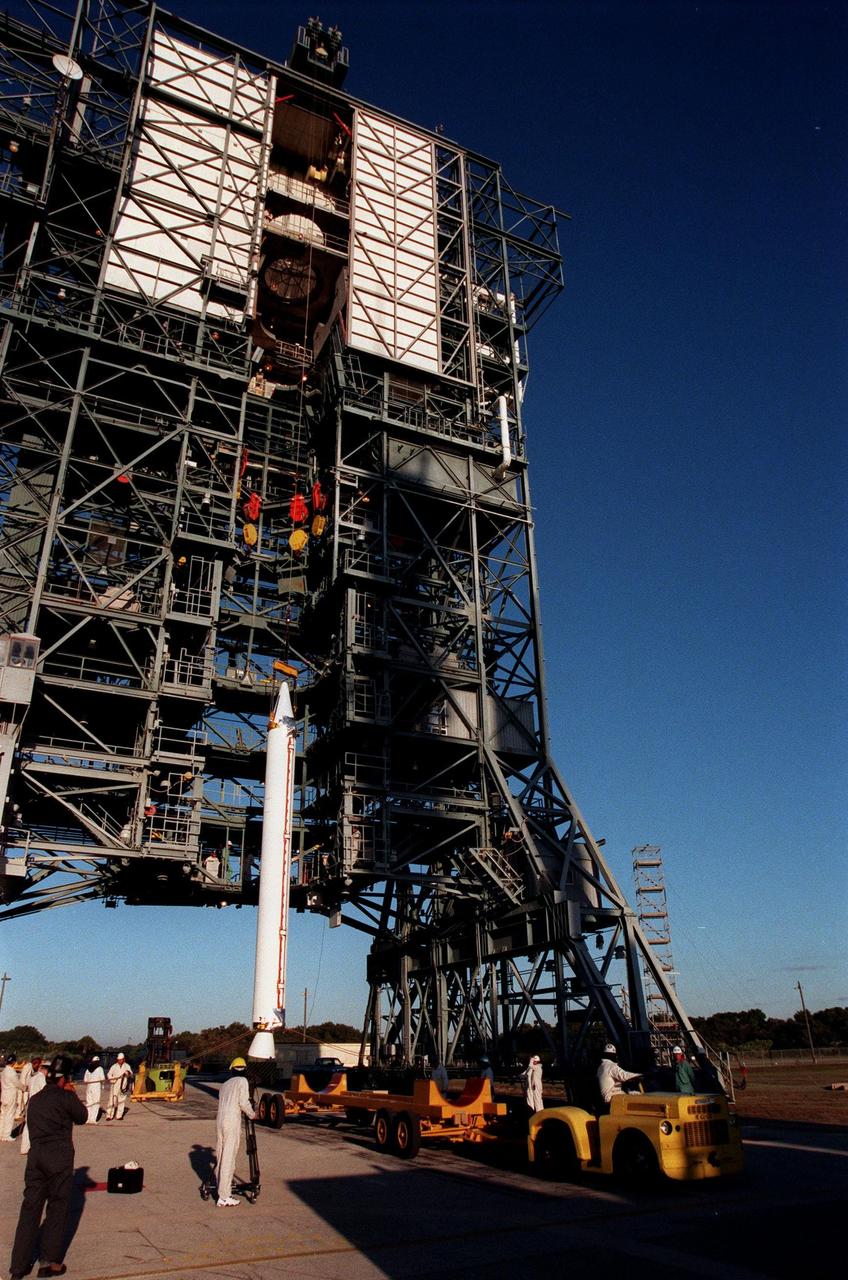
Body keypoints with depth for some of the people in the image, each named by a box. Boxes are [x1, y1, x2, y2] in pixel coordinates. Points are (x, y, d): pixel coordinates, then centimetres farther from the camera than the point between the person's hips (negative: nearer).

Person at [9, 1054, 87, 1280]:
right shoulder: (66, 1097, -11)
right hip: (59, 1159, -5)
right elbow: (82, 1117, 2)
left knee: (29, 1209, 11)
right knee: (57, 1209, 8)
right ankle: (50, 1262, 16)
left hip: (35, 1157, 5)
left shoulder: (35, 1099, 7)